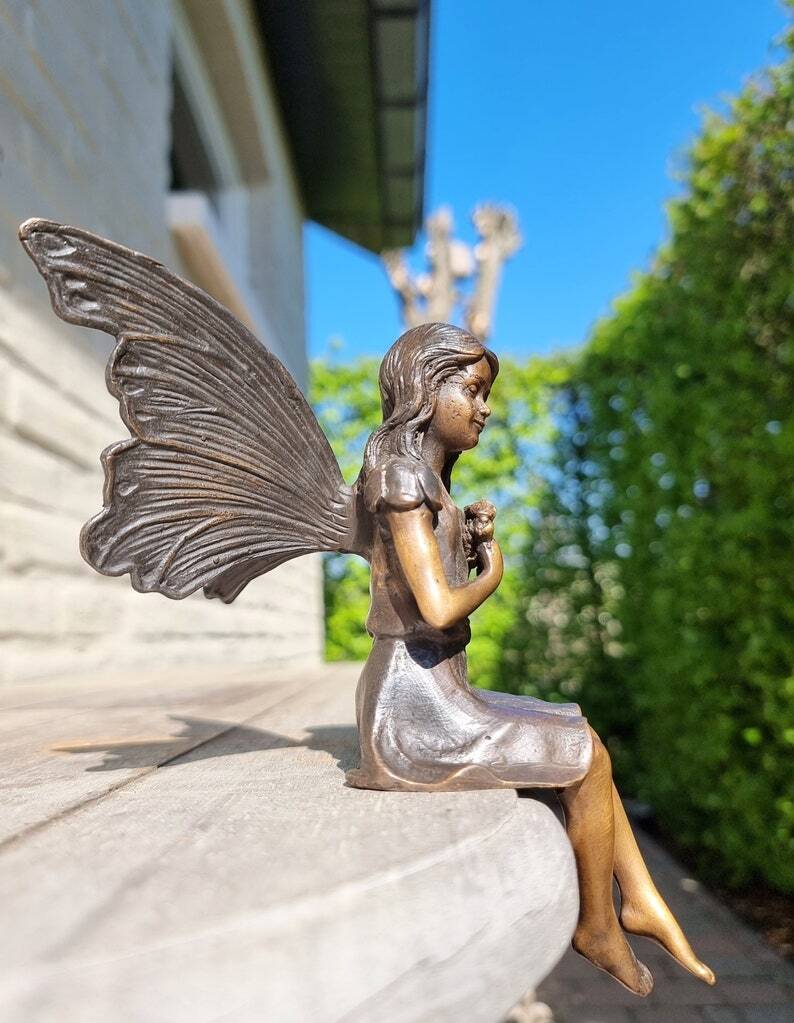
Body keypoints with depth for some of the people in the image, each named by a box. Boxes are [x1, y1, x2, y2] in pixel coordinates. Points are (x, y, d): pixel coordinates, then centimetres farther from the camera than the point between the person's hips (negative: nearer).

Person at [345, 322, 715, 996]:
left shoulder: (426, 477, 14)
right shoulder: (401, 473, -16)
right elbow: (439, 608, -25)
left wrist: (473, 539, 0)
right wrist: (490, 572, -5)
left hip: (432, 698, 9)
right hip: (418, 709, -9)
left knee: (586, 746, 14)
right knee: (589, 760, 0)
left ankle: (643, 904, 21)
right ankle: (599, 927, 21)